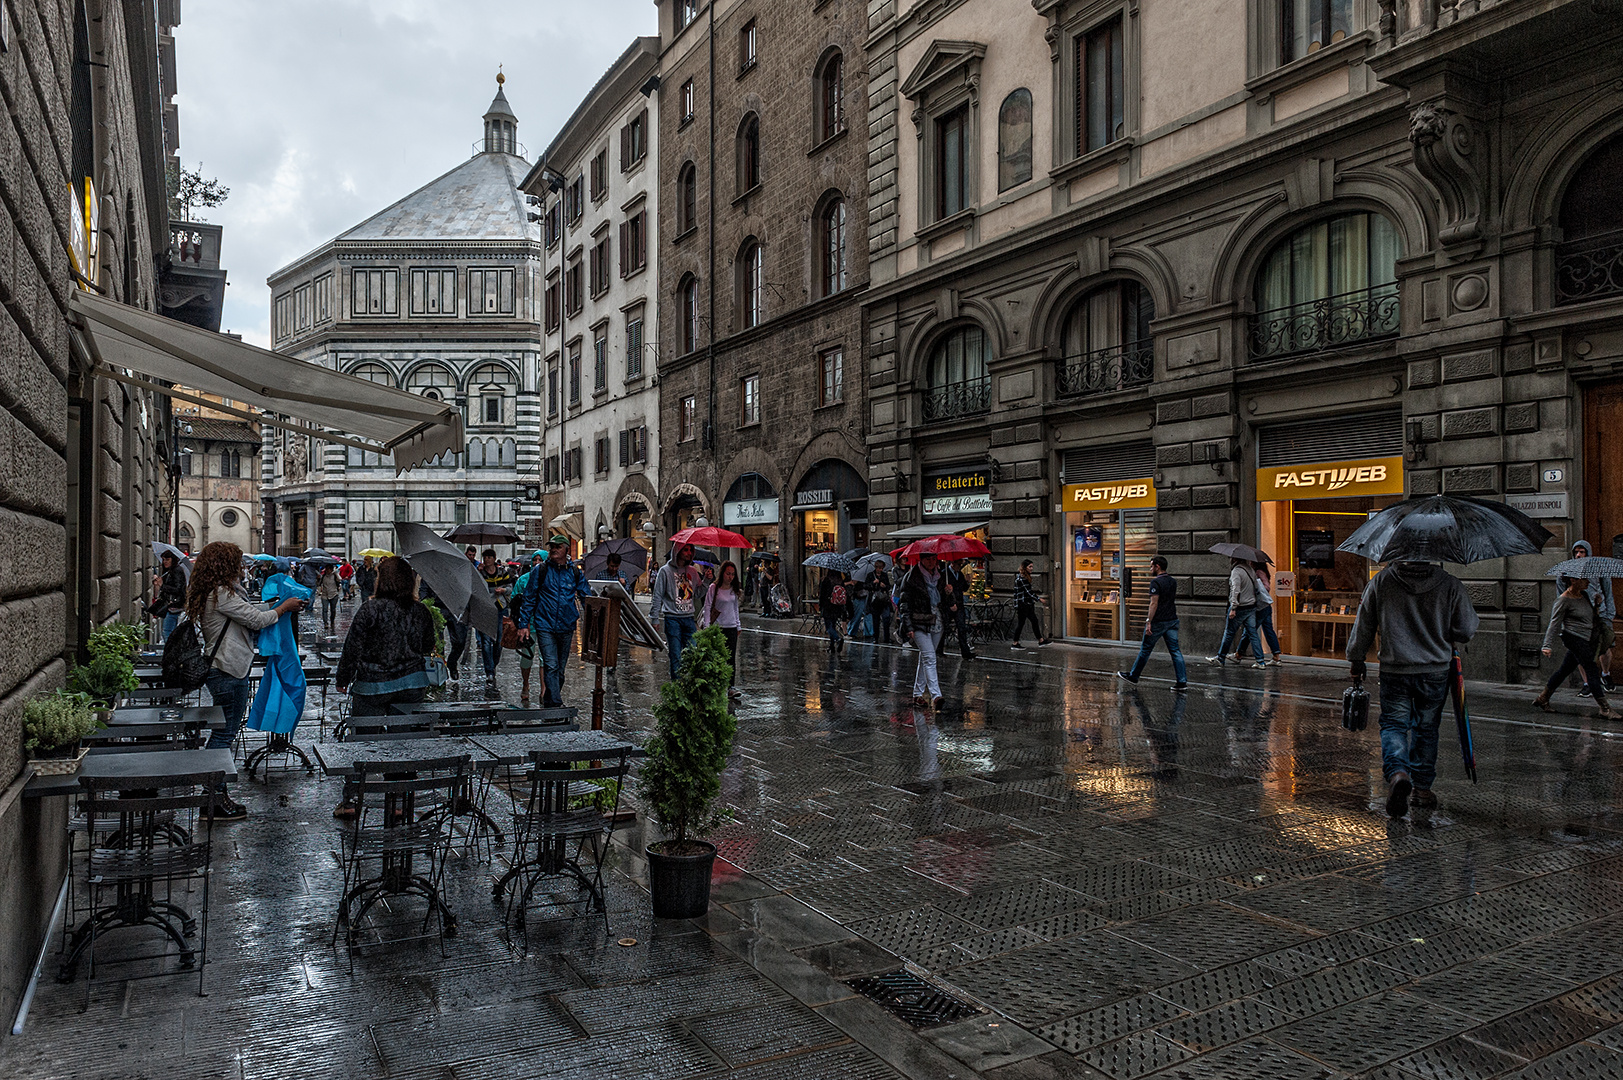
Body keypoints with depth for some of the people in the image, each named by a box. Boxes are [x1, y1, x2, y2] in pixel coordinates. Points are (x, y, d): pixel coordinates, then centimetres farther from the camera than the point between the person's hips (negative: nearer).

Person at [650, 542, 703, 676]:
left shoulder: (693, 571, 12)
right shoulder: (666, 571, -1)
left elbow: (697, 593, 13)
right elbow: (657, 596, 0)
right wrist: (654, 618, -3)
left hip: (689, 618, 4)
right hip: (672, 619, -4)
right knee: (676, 655, -2)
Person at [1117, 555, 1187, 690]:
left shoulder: (1156, 582, -15)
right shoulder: (1173, 581, 10)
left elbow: (1154, 603, -20)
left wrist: (1149, 622, -19)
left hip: (1158, 622, -7)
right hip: (1172, 620, 7)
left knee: (1145, 650, 7)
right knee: (1175, 651, 4)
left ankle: (1133, 676, 20)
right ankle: (1182, 682, -1)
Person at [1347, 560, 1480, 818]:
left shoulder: (1380, 582, -4)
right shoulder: (1450, 585, -5)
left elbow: (1363, 627, 3)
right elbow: (1467, 630, 1)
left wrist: (1356, 661, 15)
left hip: (1394, 671, -1)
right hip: (1435, 671, 1)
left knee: (1393, 725, 7)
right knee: (1426, 728, 15)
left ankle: (1398, 773, -18)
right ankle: (1423, 788, 22)